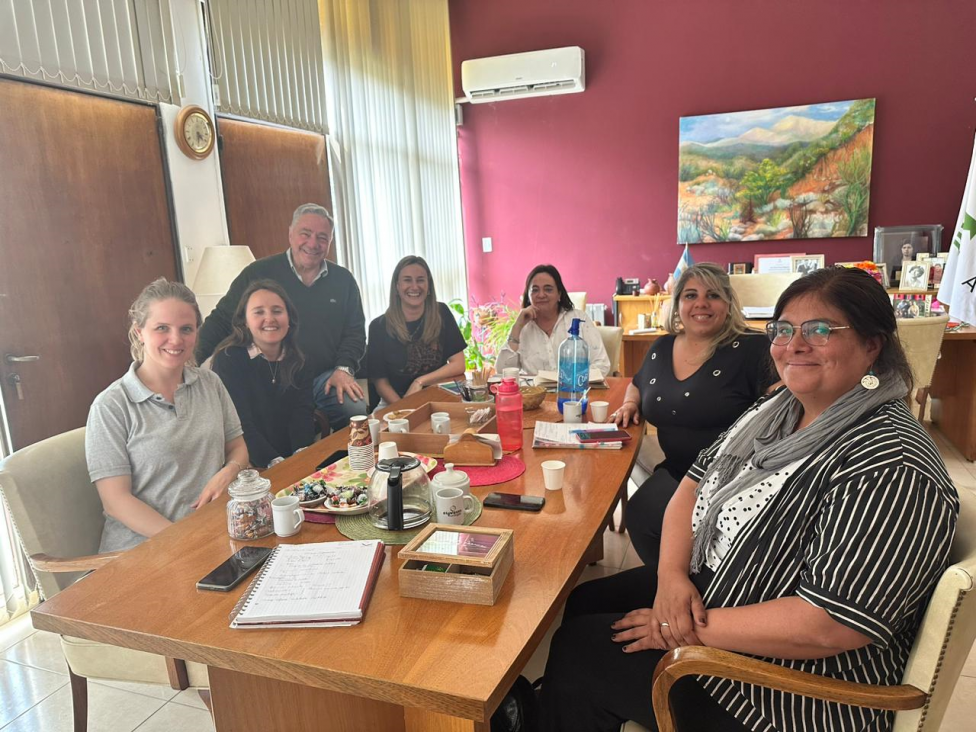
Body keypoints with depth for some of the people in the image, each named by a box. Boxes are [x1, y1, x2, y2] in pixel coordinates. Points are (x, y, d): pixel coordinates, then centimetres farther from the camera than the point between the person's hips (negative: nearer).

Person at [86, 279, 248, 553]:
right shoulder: (110, 406, -5)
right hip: (143, 547, -4)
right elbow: (115, 500, -7)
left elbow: (238, 448, 16)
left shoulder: (210, 383, 9)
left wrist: (226, 475, -8)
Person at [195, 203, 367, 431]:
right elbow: (221, 321, 3)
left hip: (324, 378, 3)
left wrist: (344, 369, -4)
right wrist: (190, 361, -12)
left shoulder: (343, 280, 10)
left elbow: (354, 332, 14)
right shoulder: (258, 274, 1)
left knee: (356, 411, -24)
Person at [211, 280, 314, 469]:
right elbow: (240, 423, -13)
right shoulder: (228, 359, -6)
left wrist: (302, 454, -19)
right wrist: (274, 462, -25)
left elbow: (302, 413, -1)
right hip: (252, 466, -4)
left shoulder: (297, 360, 8)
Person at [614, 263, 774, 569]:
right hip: (676, 471, 6)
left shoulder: (752, 348, -7)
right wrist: (630, 403, 9)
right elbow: (638, 384, 31)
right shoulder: (662, 348, 11)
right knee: (638, 515, -20)